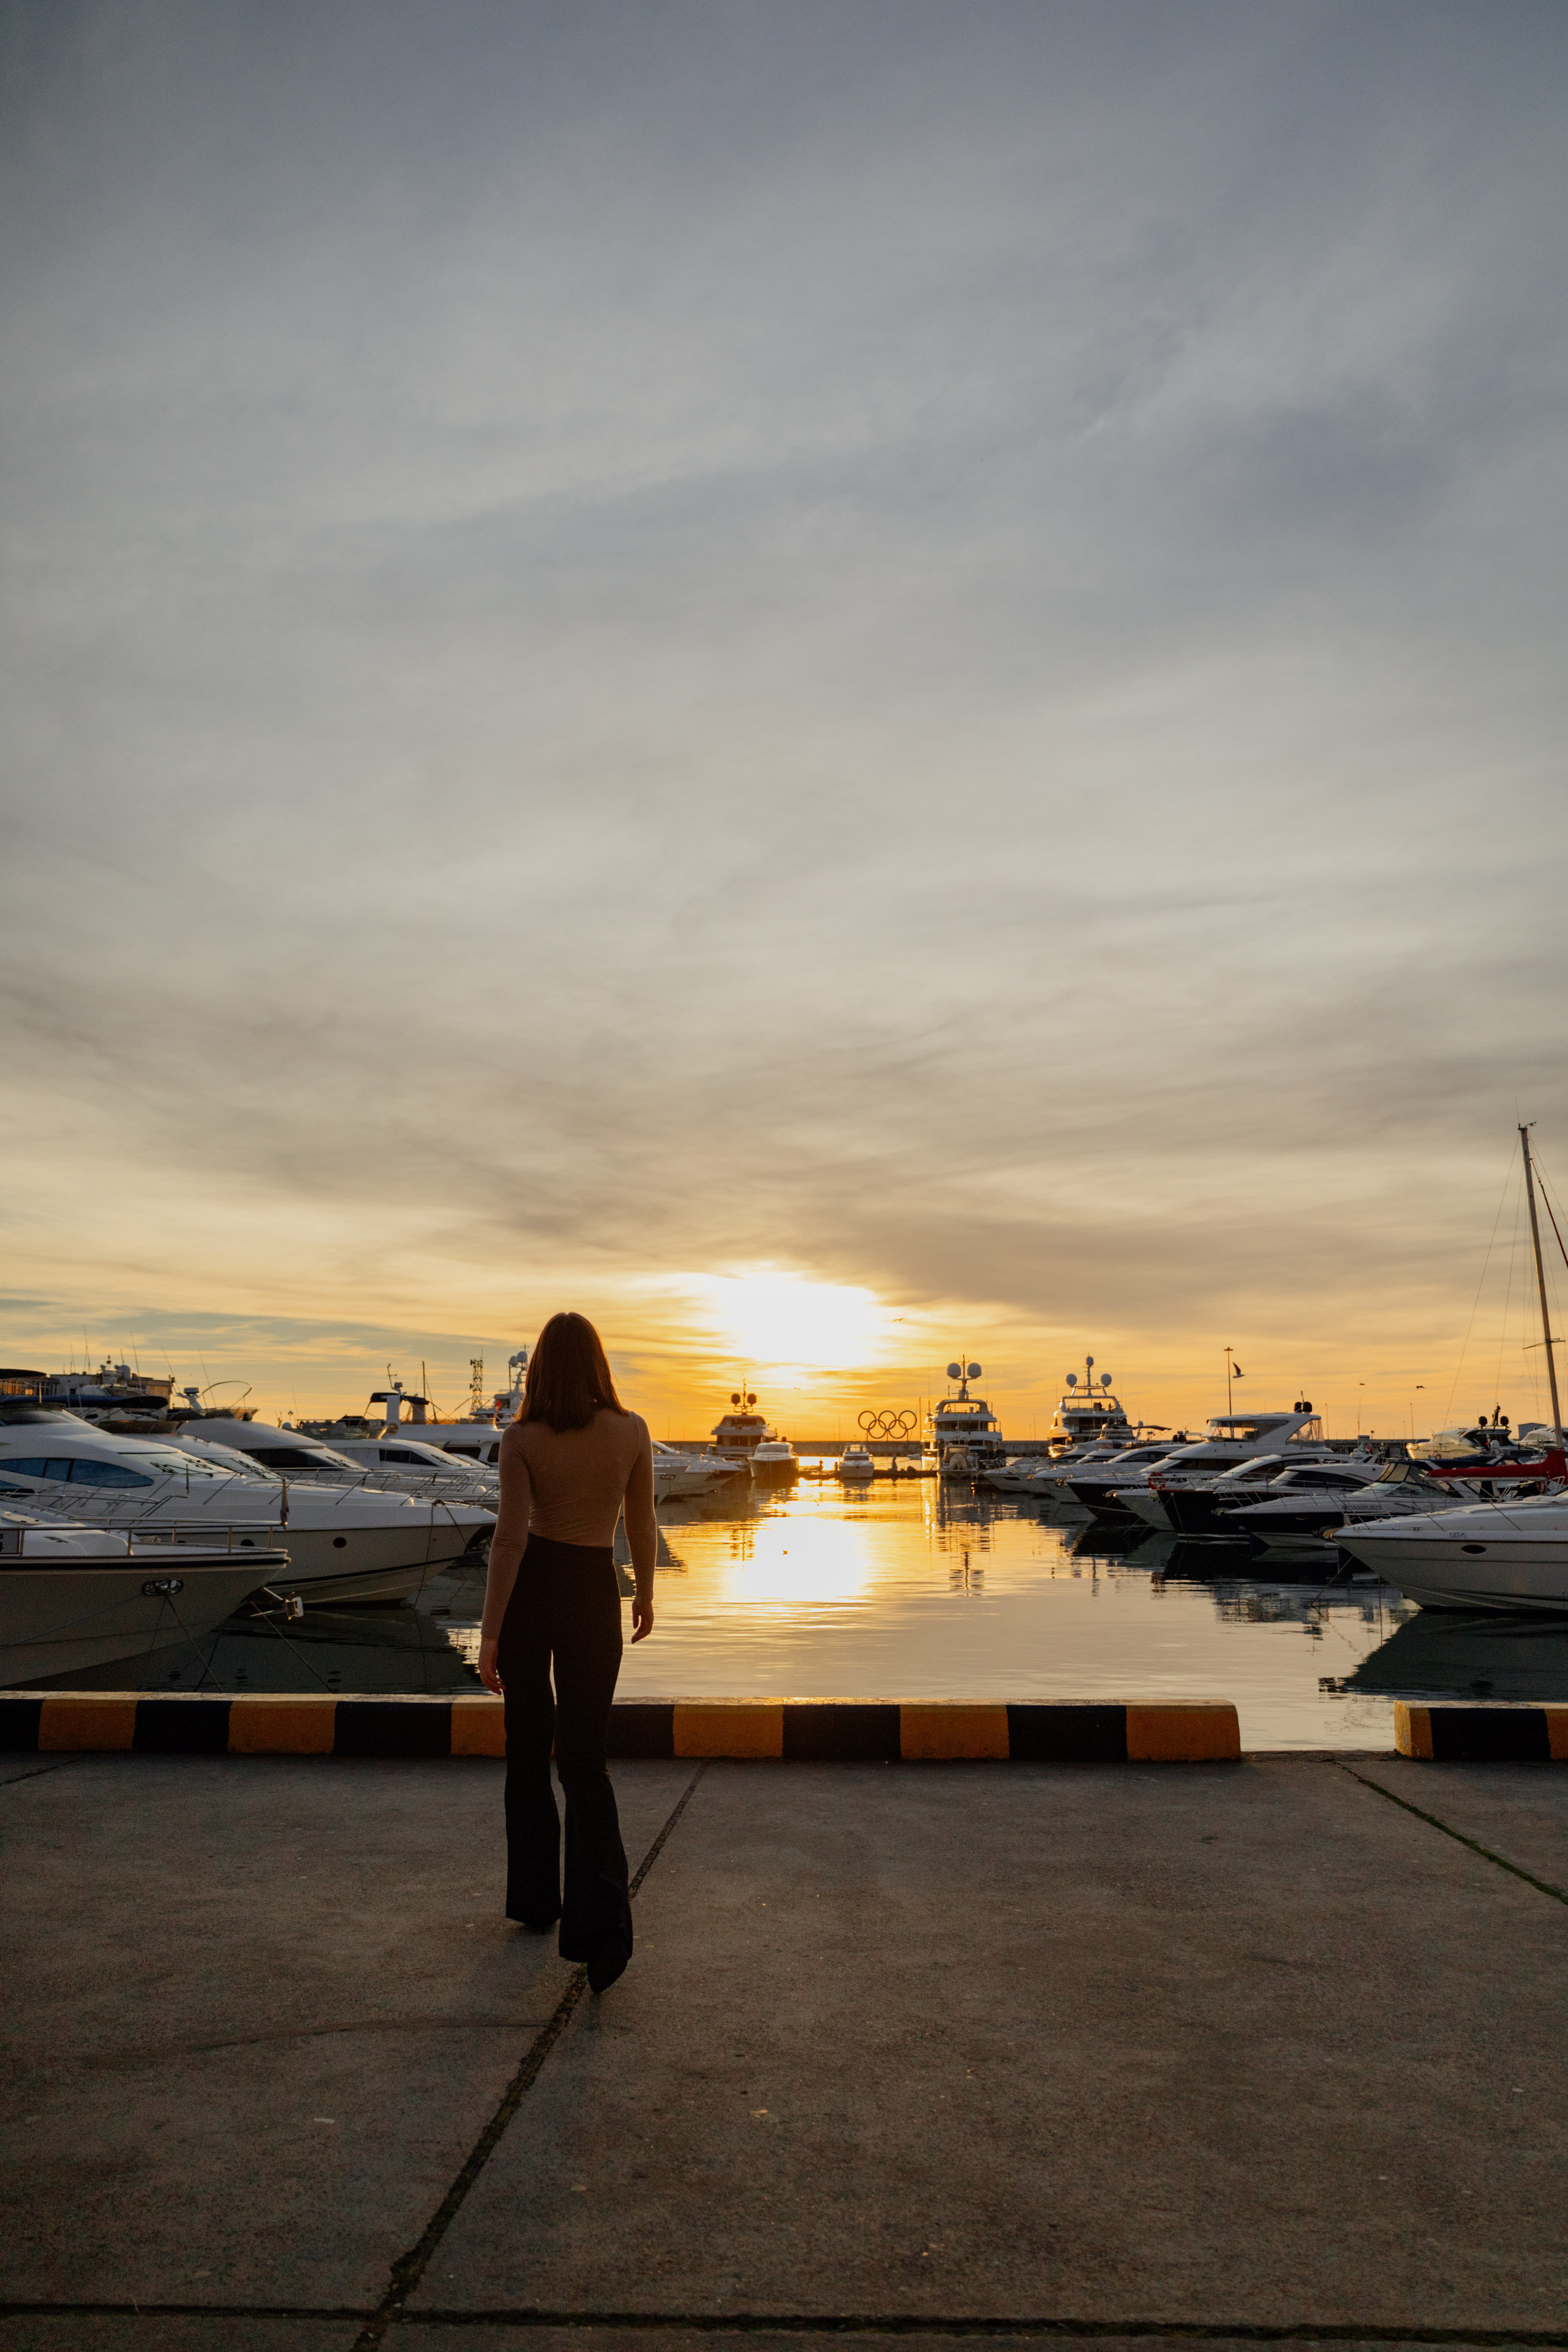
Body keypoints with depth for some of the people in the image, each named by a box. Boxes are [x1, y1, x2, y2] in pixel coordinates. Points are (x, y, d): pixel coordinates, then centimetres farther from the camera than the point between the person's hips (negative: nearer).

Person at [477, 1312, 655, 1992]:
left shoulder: (522, 1439, -11)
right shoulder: (632, 1432, -6)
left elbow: (510, 1536, -15)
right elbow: (642, 1525, 3)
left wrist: (490, 1632, -10)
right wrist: (645, 1596, 18)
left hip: (528, 1593, 0)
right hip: (593, 1598, 0)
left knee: (527, 1747, 18)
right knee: (583, 1759, 6)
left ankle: (534, 1899, 29)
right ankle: (600, 1921, -11)